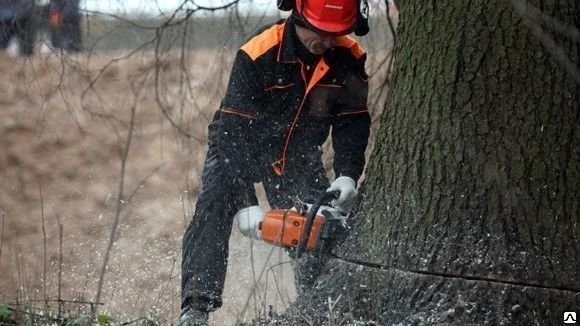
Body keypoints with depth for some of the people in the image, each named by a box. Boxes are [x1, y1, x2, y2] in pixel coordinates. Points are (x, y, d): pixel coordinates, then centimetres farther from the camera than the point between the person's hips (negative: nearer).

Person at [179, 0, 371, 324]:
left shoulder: (349, 59, -16)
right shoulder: (258, 55, -30)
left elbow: (353, 123, -9)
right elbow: (235, 128, -33)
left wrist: (347, 176, -26)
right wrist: (245, 205, -40)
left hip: (299, 153, 4)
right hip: (240, 146, -4)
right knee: (215, 203, -25)